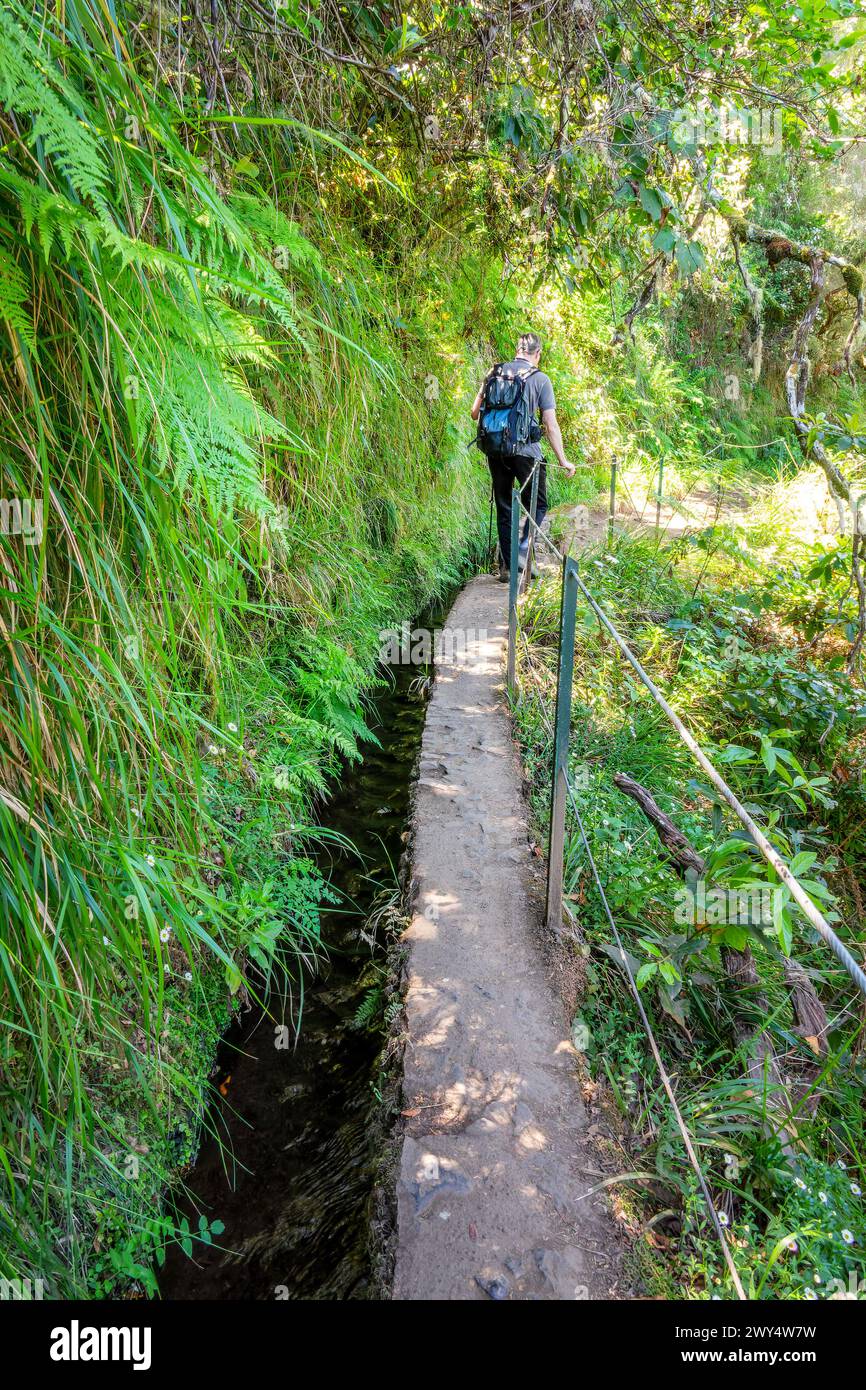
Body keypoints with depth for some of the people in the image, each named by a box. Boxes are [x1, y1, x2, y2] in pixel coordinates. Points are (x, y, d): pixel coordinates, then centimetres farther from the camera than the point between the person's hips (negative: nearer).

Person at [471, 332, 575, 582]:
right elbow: (551, 425, -4)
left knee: (503, 507, 13)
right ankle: (523, 549, -9)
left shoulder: (494, 372, 7)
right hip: (525, 450, -3)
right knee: (538, 504, 12)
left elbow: (475, 413, 8)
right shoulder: (540, 379, -2)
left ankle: (505, 565, 15)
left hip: (495, 450, 4)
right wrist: (562, 460, 2)